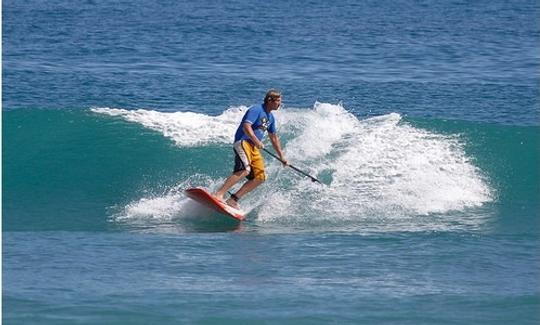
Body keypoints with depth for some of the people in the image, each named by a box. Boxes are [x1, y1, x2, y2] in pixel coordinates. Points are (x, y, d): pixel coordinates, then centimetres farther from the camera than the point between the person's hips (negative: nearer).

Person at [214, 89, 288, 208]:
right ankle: (218, 194, -34)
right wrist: (256, 141, -32)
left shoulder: (270, 118, 18)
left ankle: (233, 199, -2)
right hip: (243, 142, -9)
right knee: (244, 170, -31)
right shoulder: (256, 110, -9)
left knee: (260, 178, -1)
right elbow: (246, 126, -22)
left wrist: (281, 156, 26)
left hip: (253, 147, 9)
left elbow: (274, 138, 28)